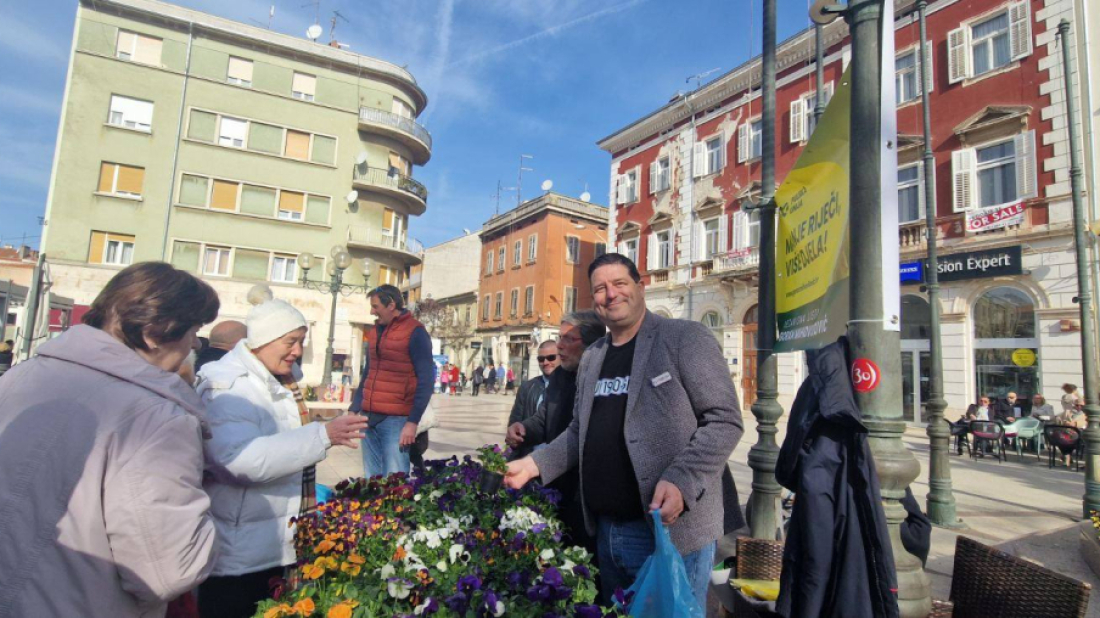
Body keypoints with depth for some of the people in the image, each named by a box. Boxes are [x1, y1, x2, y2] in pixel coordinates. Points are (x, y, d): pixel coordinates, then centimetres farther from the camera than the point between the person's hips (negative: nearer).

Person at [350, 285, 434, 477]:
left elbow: (425, 380, -11)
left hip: (396, 420, -7)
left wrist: (413, 421, -16)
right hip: (369, 417, 7)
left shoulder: (414, 333, -7)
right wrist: (354, 409, 15)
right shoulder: (374, 332, 14)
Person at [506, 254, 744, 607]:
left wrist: (681, 481, -24)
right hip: (606, 531, 7)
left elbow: (725, 420, -13)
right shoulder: (591, 358, 11)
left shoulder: (686, 338, -9)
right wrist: (536, 463, 5)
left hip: (672, 530, -6)